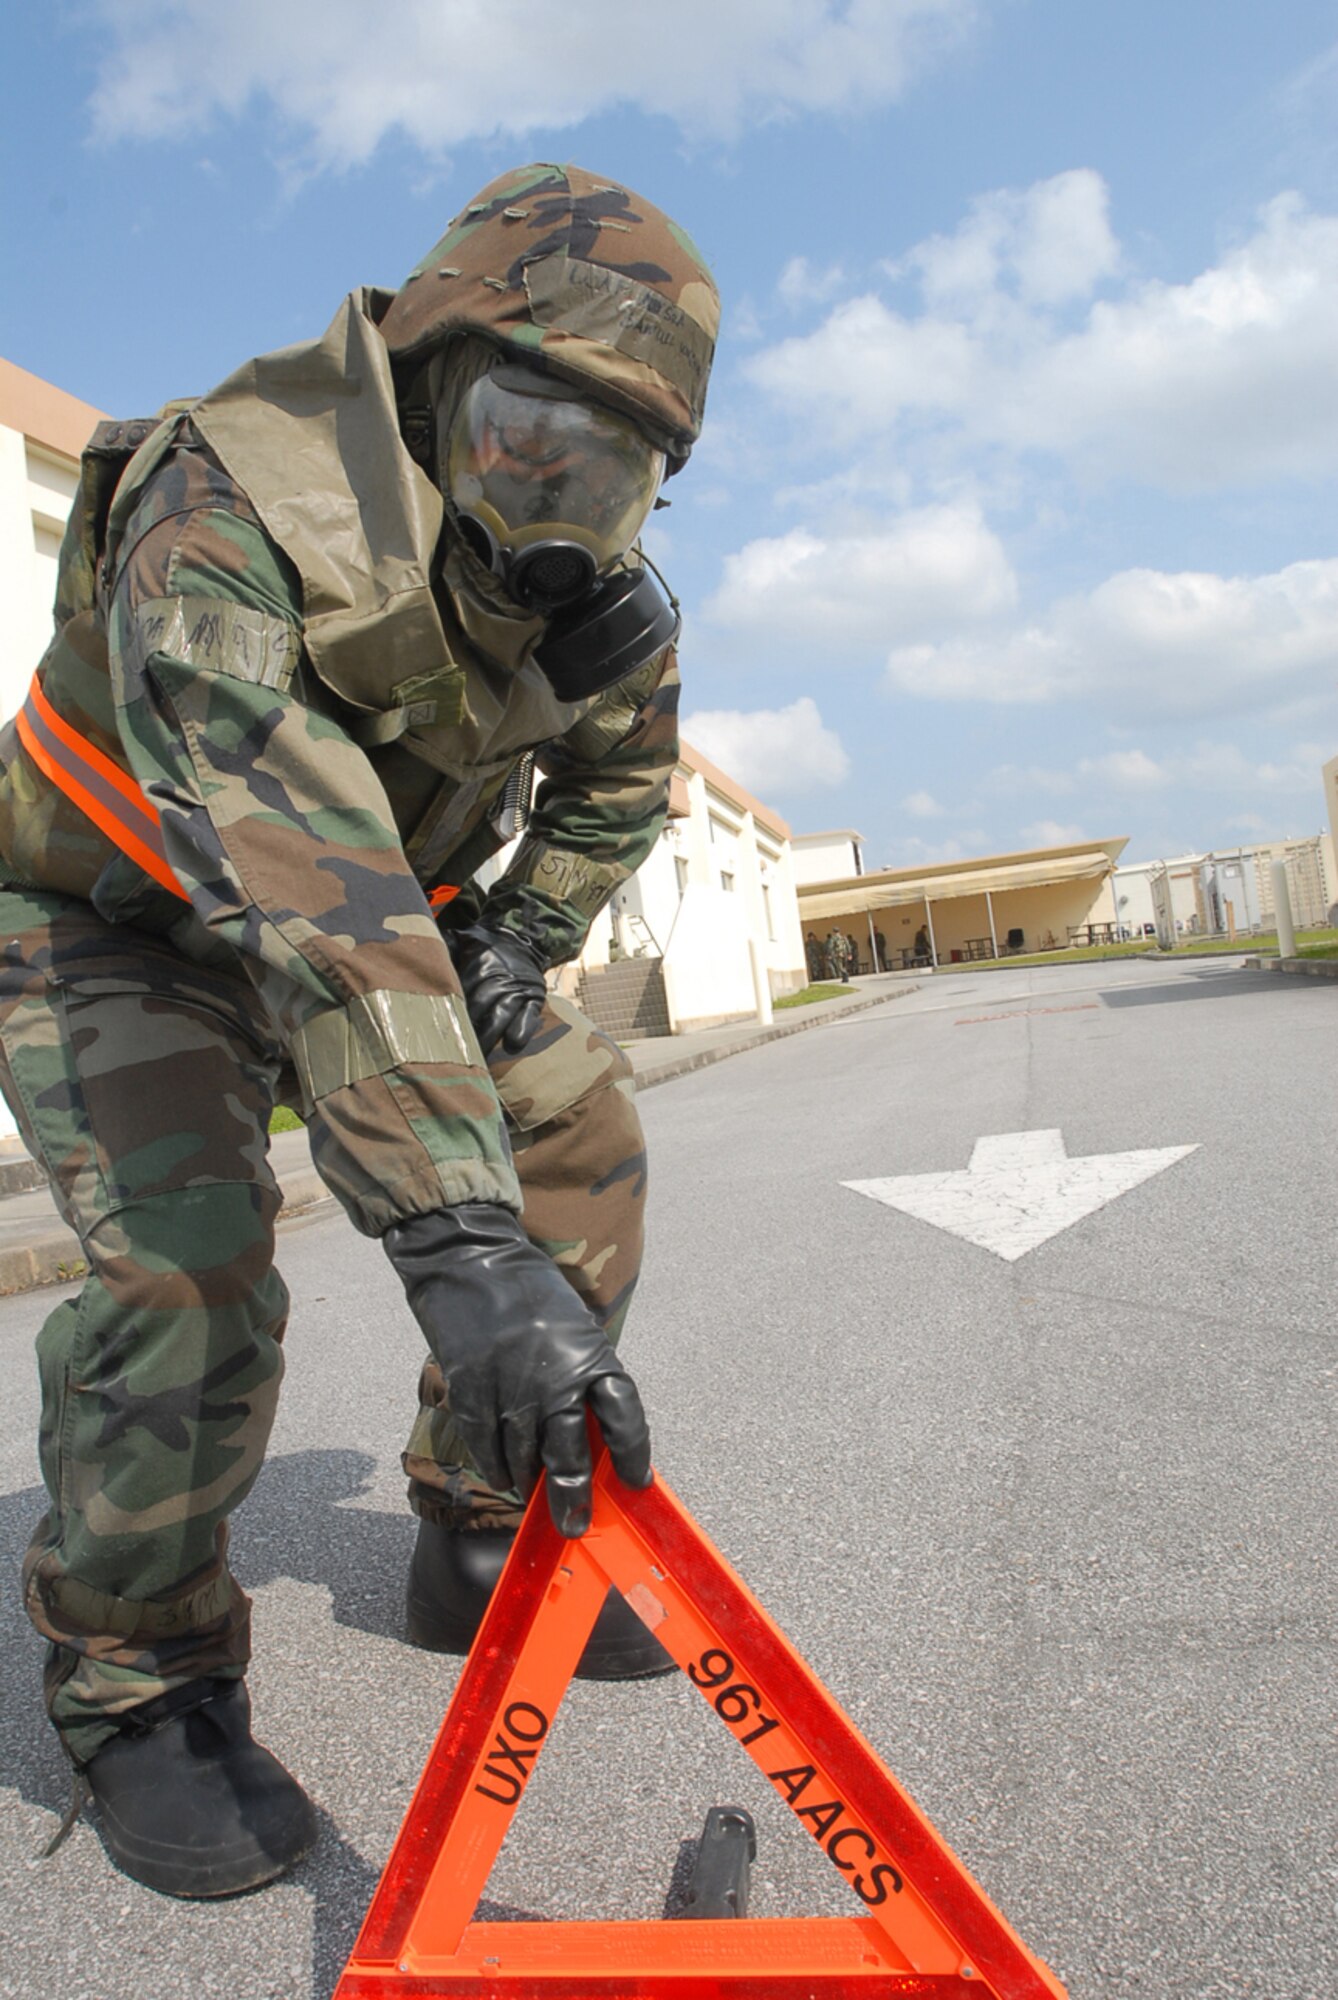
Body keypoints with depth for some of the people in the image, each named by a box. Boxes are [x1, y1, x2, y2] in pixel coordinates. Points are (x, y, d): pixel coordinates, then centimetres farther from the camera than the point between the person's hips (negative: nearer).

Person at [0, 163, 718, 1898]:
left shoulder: (592, 582, -10)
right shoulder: (228, 506, -34)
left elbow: (622, 778, 9)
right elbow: (304, 897, -48)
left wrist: (525, 936, -9)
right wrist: (460, 1243, -55)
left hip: (391, 916, 6)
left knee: (579, 1133, -5)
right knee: (189, 1264, -27)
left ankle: (485, 1542, 11)